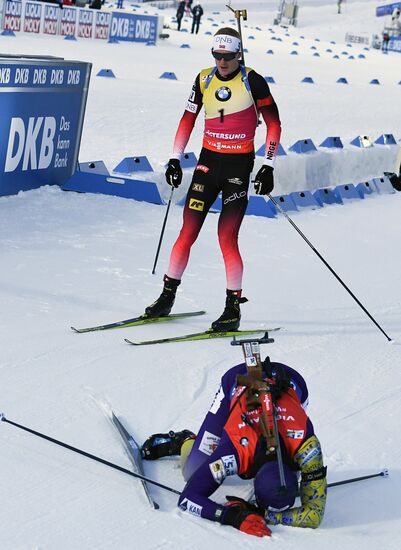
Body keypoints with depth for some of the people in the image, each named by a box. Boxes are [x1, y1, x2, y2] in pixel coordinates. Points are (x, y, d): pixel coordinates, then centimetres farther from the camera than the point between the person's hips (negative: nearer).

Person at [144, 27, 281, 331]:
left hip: (239, 166, -4)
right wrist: (175, 159, 10)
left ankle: (233, 308, 2)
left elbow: (274, 124, -5)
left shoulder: (252, 80, -8)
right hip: (208, 161, 4)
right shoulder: (204, 80, 4)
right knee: (188, 232, 1)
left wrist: (268, 167, -10)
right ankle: (167, 297, 15)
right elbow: (188, 119, 14)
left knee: (227, 238, -10)